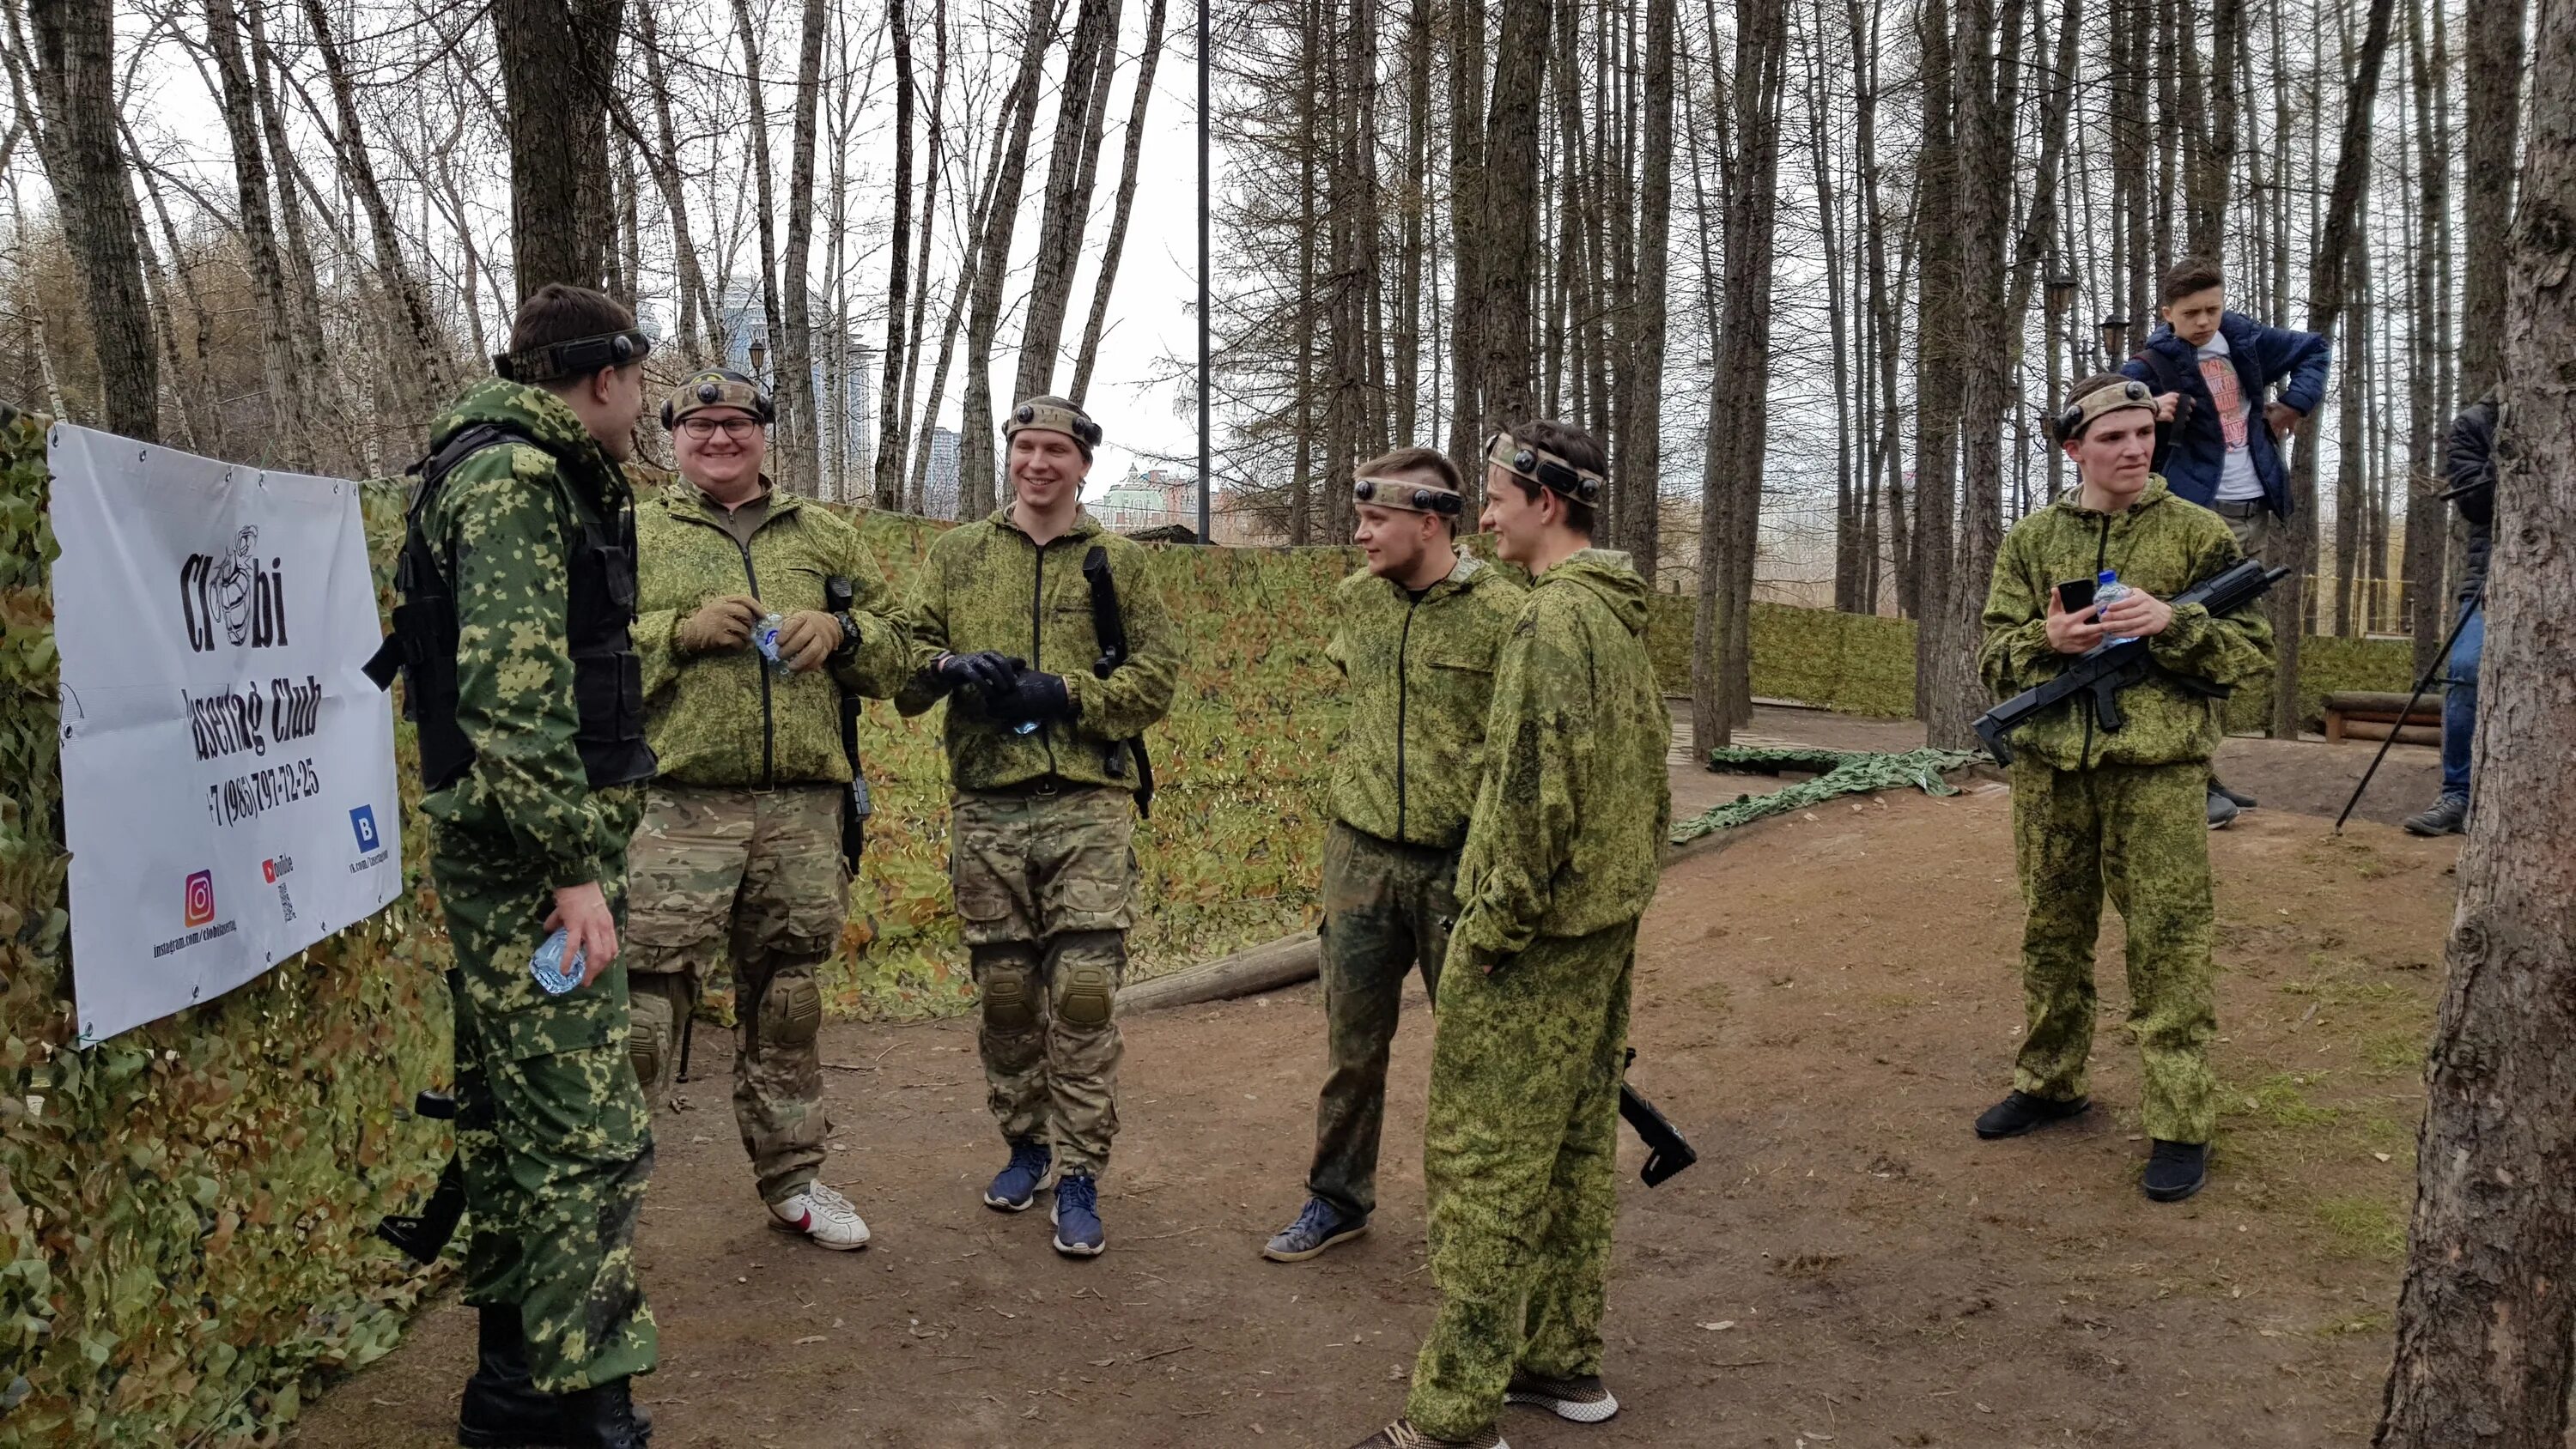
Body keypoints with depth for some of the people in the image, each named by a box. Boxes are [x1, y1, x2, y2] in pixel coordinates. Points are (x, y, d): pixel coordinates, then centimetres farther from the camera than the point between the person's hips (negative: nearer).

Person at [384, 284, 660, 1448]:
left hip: (511, 856, 11)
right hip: (530, 854, -11)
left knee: (515, 1119, 16)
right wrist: (575, 868, -24)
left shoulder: (530, 476, 19)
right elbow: (510, 692, -24)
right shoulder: (515, 479, -14)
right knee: (588, 1133, -8)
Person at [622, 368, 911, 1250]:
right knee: (647, 999, -7)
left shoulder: (825, 537, 16)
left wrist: (842, 632, -4)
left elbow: (895, 656, 17)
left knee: (786, 1000, 13)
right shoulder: (634, 536, 9)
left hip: (803, 807, 3)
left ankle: (791, 1178, 27)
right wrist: (681, 630, -12)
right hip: (679, 809, -3)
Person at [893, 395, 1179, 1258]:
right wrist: (953, 669, -13)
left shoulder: (1118, 562, 9)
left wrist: (1063, 694, -11)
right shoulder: (957, 555, 13)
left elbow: (1156, 676, 3)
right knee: (1004, 990, 9)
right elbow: (906, 653, 9)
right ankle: (1025, 1145, 29)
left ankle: (1079, 1175, 4)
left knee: (1085, 992, -6)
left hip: (1089, 805, -2)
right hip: (987, 806, 2)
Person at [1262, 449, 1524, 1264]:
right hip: (1361, 858, 4)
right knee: (1351, 1041, 14)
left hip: (1462, 862, -4)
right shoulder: (1353, 602, 4)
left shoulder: (1502, 613, -12)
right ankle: (1338, 1198, 31)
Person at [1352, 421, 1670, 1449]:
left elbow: (1536, 788, -23)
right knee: (1577, 1143, 17)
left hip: (1535, 937, -10)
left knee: (1483, 1165, -4)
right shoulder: (1621, 617, 13)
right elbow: (1649, 766, 18)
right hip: (1608, 923, 10)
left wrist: (1492, 922, -16)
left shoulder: (1554, 618, -17)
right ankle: (1565, 1360, 29)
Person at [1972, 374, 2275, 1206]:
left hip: (2157, 770, -3)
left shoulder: (2197, 534, 1)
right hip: (2051, 768, 3)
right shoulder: (2030, 541, 8)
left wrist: (2172, 622, -17)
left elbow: (2256, 651, 0)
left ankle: (2182, 1128, 8)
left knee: (2167, 949, -1)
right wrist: (2047, 640, -13)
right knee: (2053, 936, 14)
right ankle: (2049, 1084, 31)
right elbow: (1994, 657, 8)